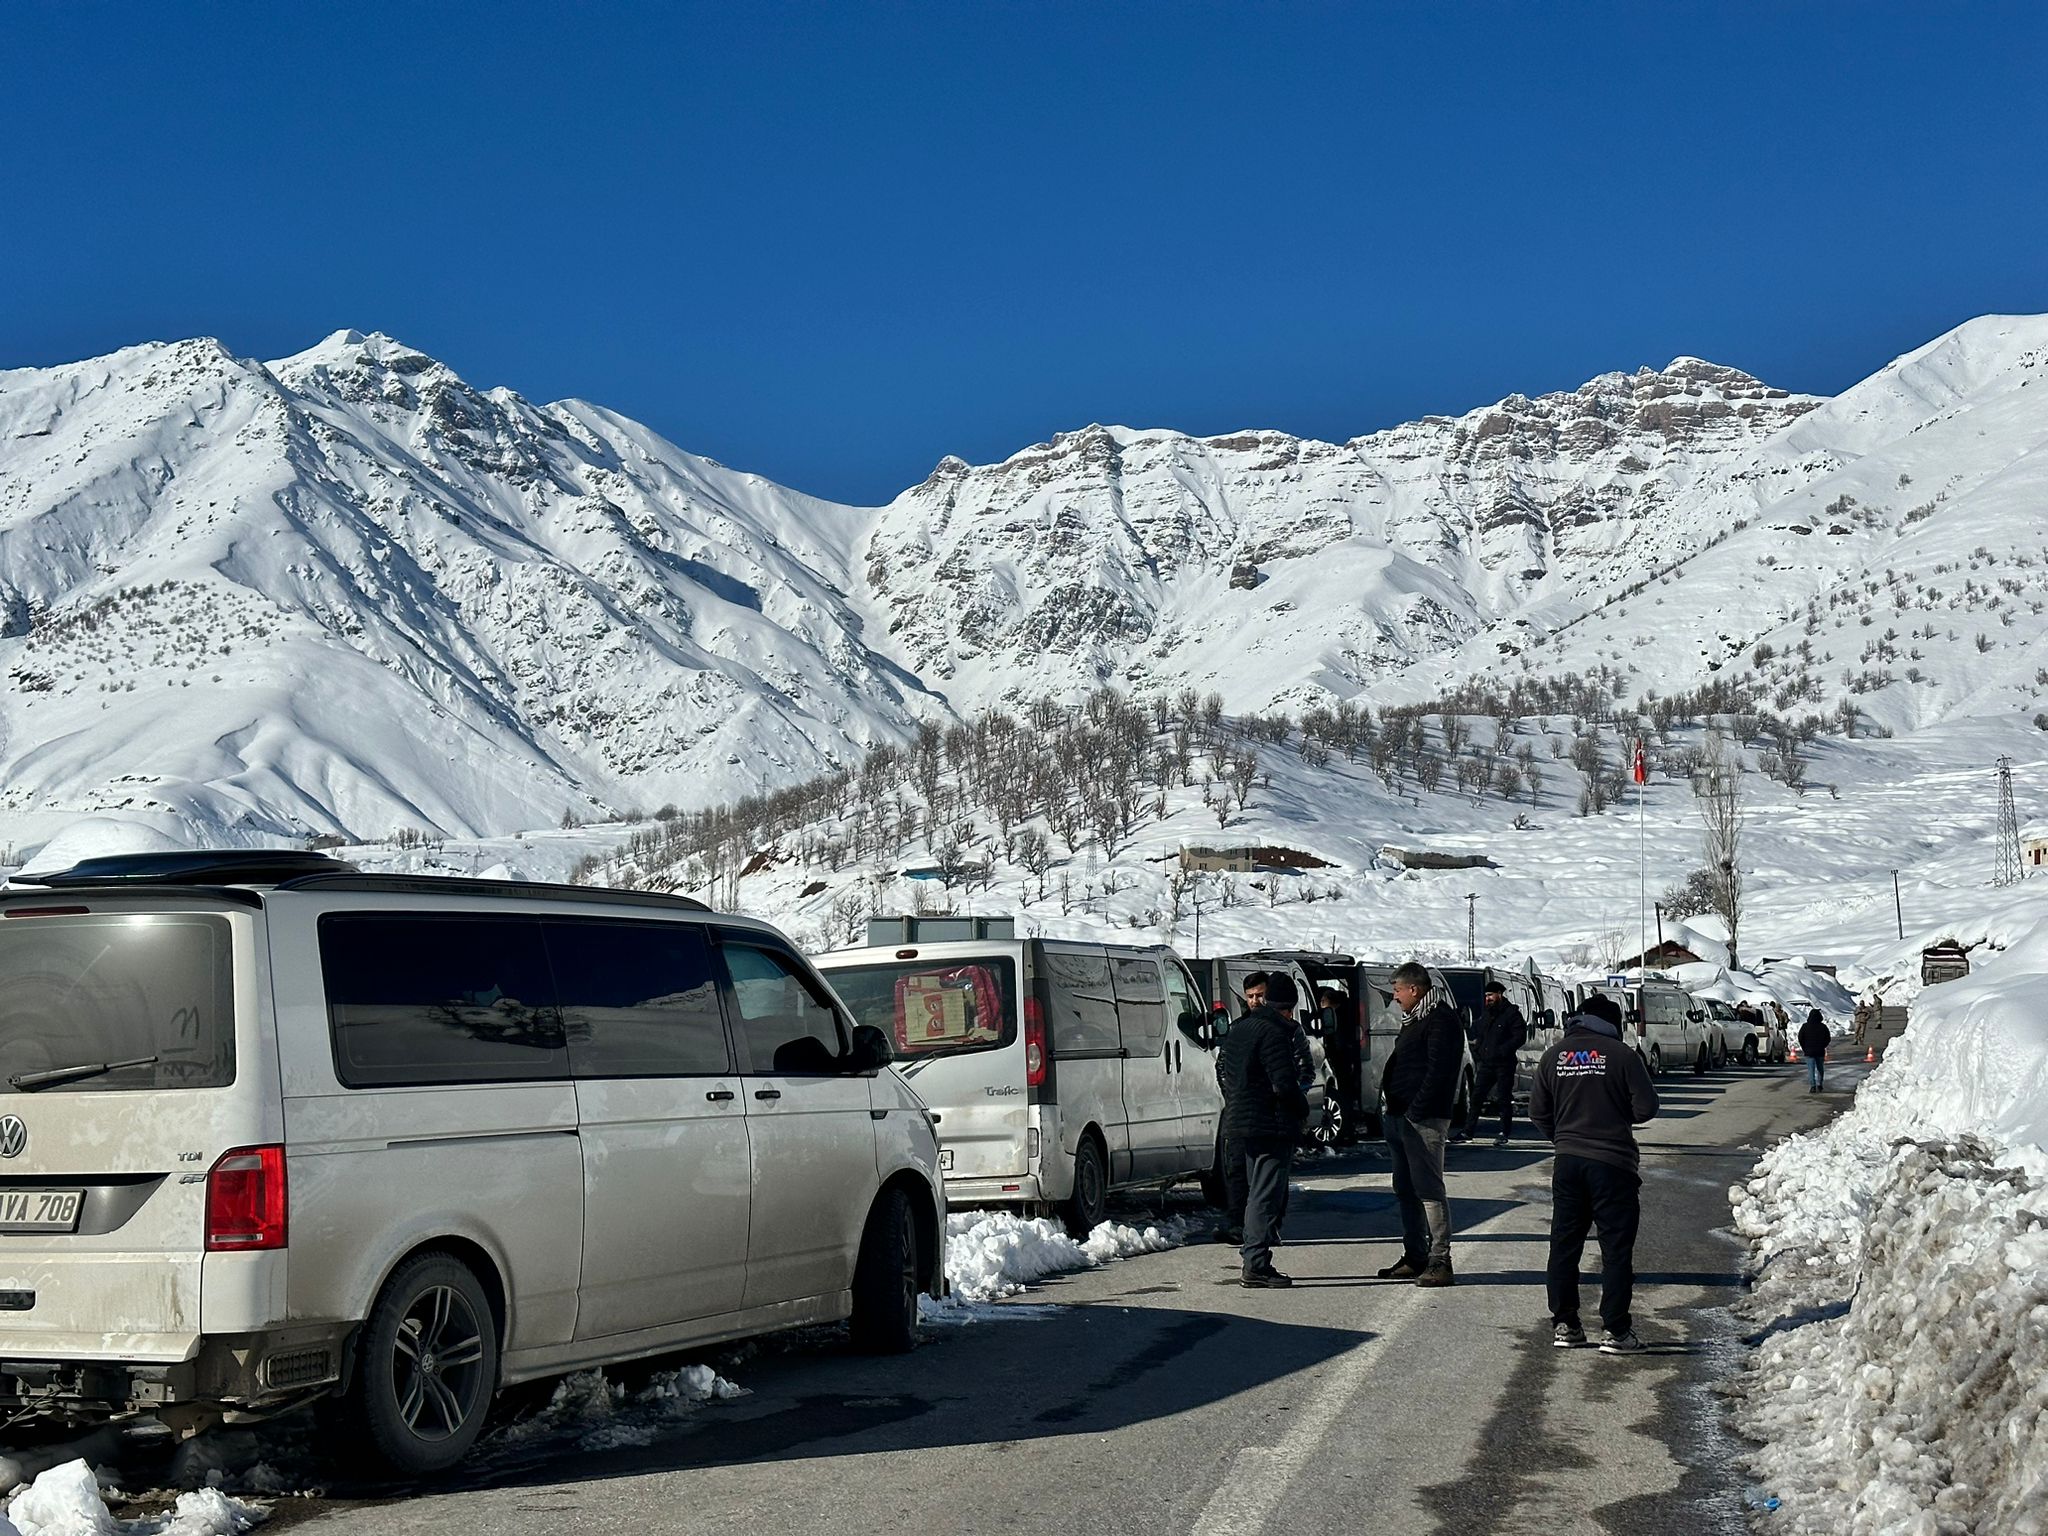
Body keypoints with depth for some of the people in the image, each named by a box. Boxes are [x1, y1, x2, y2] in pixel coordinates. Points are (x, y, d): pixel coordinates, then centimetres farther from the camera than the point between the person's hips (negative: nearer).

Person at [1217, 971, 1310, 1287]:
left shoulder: (1238, 1030, 13)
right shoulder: (1274, 1033, -17)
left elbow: (1222, 1069, 22)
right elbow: (1285, 1083, -22)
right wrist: (1302, 1107, -4)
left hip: (1240, 1124, 9)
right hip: (1271, 1127, -9)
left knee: (1257, 1194, 17)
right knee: (1266, 1197, -6)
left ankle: (1253, 1264, 21)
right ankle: (1256, 1267, -8)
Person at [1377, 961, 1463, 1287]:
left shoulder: (1441, 1020, -13)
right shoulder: (1415, 1020, 20)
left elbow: (1439, 1071, -20)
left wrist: (1415, 1111, -22)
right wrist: (1393, 1108, 15)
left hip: (1423, 1120, -11)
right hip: (1400, 1116, 11)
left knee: (1428, 1189, -10)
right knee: (1406, 1190, 13)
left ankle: (1440, 1262, -10)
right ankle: (1415, 1257, 20)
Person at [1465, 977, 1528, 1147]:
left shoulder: (1511, 1013, -8)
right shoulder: (1485, 1012, 15)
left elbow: (1520, 1037, -14)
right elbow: (1478, 1034, 25)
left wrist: (1501, 1051, -19)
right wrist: (1478, 1051, 10)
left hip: (1504, 1063, -7)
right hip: (1486, 1063, 7)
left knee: (1505, 1099, 1)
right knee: (1477, 1095, 3)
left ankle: (1504, 1133, 7)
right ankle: (1469, 1131, 6)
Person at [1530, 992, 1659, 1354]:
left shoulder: (1554, 1055, 5)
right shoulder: (1621, 1055, -8)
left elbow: (1538, 1111, 8)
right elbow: (1646, 1107, -9)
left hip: (1567, 1162, 4)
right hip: (1612, 1162, -4)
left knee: (1564, 1243, 12)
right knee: (1616, 1247, 1)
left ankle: (1564, 1324, 16)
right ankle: (1616, 1330, -1)